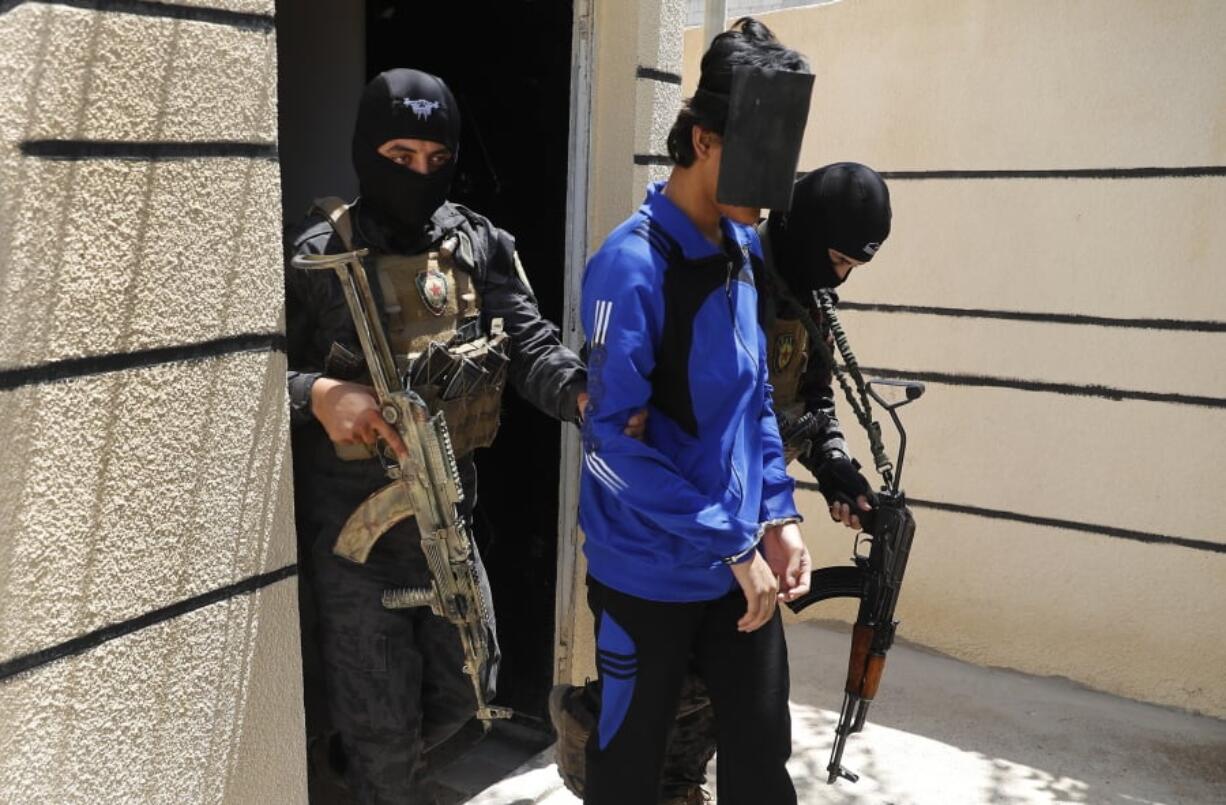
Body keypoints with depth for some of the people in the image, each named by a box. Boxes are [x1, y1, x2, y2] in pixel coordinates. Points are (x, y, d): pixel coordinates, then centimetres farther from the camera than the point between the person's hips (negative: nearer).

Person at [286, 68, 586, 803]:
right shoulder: (320, 255, -10)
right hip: (352, 513, -4)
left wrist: (583, 392, -30)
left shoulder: (481, 246, 1)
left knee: (466, 686, 21)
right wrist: (315, 394, -28)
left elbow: (528, 341, -10)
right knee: (383, 716, 6)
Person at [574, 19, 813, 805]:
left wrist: (777, 515, 1)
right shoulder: (634, 264, -19)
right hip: (651, 575, -6)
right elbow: (611, 439, -22)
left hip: (741, 566, 7)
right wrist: (729, 544, -19)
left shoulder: (746, 251, 4)